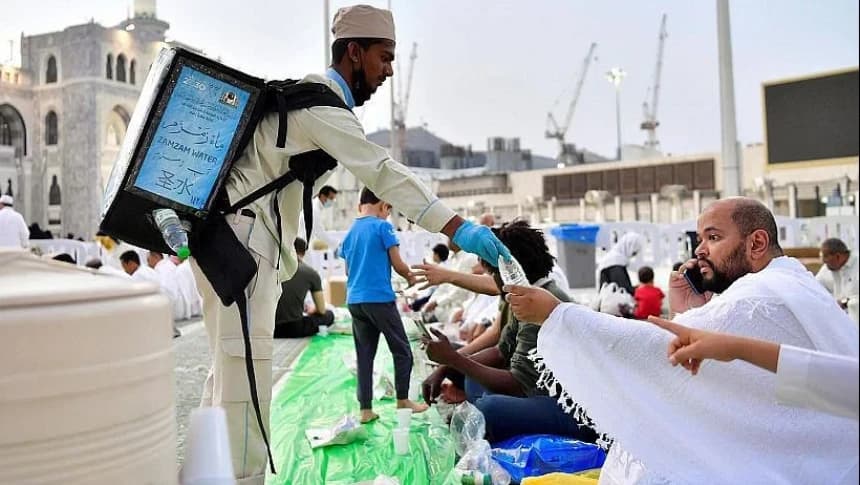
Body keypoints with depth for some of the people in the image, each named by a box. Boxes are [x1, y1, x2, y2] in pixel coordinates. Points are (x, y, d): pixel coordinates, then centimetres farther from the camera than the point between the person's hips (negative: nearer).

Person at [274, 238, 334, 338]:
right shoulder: (311, 273, 0)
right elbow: (321, 310, 6)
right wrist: (311, 310, 30)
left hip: (272, 329, 3)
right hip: (294, 328, -3)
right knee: (329, 315, 20)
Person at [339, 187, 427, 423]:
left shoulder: (350, 232, 12)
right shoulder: (383, 227, -6)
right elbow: (398, 264, -7)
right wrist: (411, 277, 12)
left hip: (354, 301, 6)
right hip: (380, 299, -6)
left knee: (364, 355, 9)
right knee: (401, 350, 10)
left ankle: (365, 410, 10)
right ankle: (402, 400, 17)